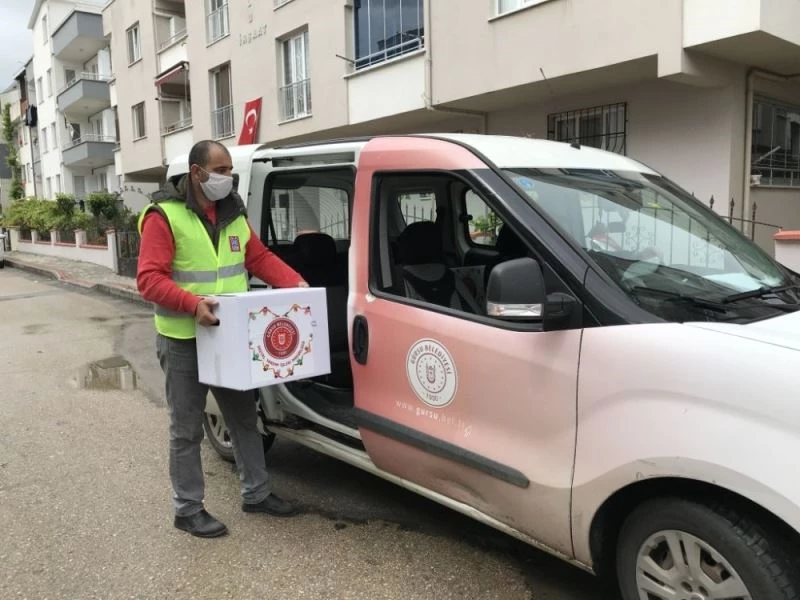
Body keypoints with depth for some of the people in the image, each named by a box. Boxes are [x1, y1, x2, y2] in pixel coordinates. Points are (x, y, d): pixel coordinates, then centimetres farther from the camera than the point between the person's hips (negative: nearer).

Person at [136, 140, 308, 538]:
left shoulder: (234, 213, 8)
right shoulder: (164, 217, -14)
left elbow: (260, 257, 11)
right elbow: (149, 279, -19)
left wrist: (295, 282, -4)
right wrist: (192, 303, -33)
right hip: (183, 341, -7)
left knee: (244, 418, 16)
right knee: (187, 430, 7)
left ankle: (256, 494, 32)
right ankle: (188, 510, 22)